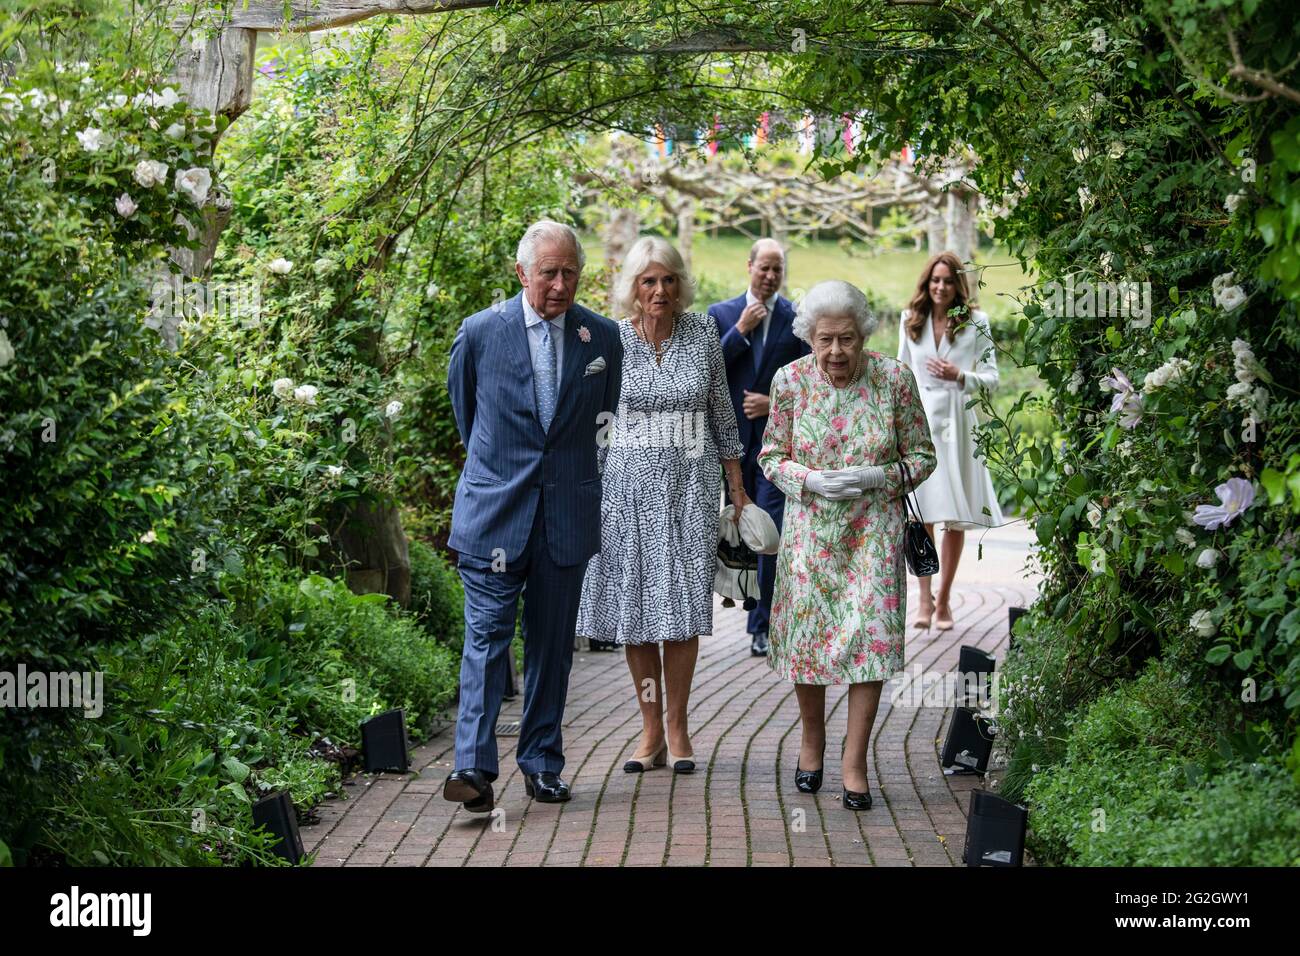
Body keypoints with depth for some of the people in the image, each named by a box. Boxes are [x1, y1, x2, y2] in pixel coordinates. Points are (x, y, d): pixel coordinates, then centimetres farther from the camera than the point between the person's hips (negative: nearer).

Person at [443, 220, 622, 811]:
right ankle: (474, 767, -12)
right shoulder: (480, 333, -2)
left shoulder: (603, 337, 4)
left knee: (552, 644, 8)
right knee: (487, 636, -9)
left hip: (567, 515, 2)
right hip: (495, 511, -2)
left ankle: (541, 763, 16)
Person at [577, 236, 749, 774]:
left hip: (690, 483, 0)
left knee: (683, 608, 0)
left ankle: (677, 726, 11)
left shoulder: (702, 334, 2)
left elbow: (721, 412, 9)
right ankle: (651, 730, 12)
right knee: (635, 608, 2)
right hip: (629, 484, 0)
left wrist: (738, 488, 9)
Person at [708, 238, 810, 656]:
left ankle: (761, 624, -5)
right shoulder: (721, 314, 6)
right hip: (733, 436, 2)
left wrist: (775, 402, -10)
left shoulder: (798, 318, 2)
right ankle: (753, 602, 27)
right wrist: (741, 330, -10)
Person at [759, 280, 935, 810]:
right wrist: (812, 480, -15)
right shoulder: (790, 380, -6)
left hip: (872, 528, -1)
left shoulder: (895, 378, -9)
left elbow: (922, 456, 0)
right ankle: (812, 740, 30)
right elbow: (771, 456, 3)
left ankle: (854, 761, 5)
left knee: (870, 637, -6)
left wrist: (877, 476, -18)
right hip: (809, 528, 1)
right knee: (807, 632, 6)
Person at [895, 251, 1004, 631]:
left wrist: (959, 377, -17)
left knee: (956, 518, 3)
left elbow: (991, 378, 1)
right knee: (921, 514, -6)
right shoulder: (910, 320, 9)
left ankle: (944, 599, 13)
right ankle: (925, 598, -2)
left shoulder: (976, 322, 1)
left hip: (958, 423, -1)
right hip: (918, 420, 1)